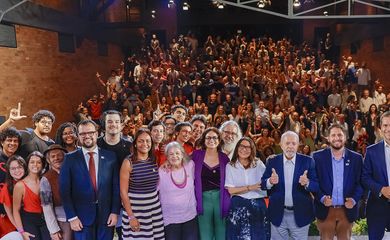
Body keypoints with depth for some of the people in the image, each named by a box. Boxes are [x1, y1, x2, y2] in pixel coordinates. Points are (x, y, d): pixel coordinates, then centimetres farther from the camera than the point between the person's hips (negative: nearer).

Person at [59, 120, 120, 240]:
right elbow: (64, 190, -3)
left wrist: (115, 212, -4)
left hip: (106, 214, 1)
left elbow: (116, 186, 1)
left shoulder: (110, 156, 1)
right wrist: (72, 217, -7)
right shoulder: (70, 159, -1)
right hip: (82, 216, -1)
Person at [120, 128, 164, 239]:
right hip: (135, 210, -4)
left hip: (155, 209, 4)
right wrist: (131, 217, -11)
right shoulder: (128, 162, -11)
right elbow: (123, 192, -10)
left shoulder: (154, 160, 3)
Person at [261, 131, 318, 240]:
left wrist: (307, 183, -28)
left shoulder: (308, 161, -4)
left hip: (300, 214, 0)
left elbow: (316, 186, -6)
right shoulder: (272, 161, -2)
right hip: (278, 214, 1)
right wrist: (270, 181, -25)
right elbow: (263, 184, -3)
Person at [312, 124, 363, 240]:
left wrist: (354, 199, -12)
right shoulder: (318, 156, -2)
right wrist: (322, 198, -16)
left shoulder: (356, 158, 3)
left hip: (347, 210, 2)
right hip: (325, 210, -1)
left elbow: (360, 182, 4)